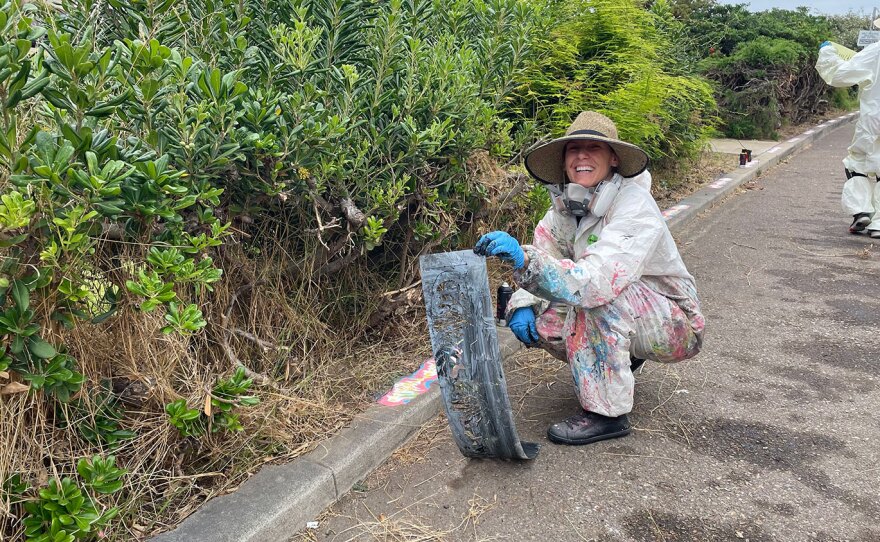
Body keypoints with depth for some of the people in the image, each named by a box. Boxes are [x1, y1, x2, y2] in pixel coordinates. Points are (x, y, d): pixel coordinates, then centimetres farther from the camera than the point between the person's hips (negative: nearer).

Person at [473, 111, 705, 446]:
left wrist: (524, 259, -53)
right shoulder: (566, 204, -5)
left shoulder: (633, 205, -27)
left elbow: (598, 280, -41)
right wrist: (521, 305, -23)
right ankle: (621, 359, 12)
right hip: (618, 320, 7)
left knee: (594, 295, -34)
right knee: (533, 318, -11)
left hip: (676, 327, -7)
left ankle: (607, 412, -22)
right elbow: (541, 259, -2)